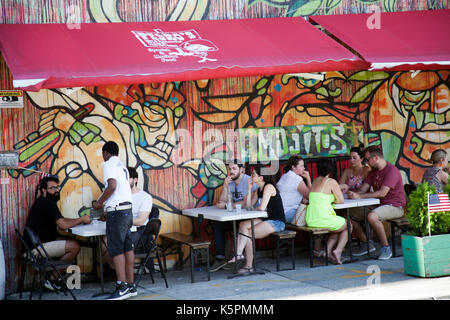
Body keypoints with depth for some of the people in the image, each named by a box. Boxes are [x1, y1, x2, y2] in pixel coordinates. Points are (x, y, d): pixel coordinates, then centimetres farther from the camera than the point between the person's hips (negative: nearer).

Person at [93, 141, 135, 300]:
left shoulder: (109, 164, -6)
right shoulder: (122, 166, 21)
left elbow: (112, 186, -18)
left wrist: (100, 202, -7)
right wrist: (103, 200, 32)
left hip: (117, 210, -9)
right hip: (127, 209, 9)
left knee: (116, 249, -9)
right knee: (127, 247, 8)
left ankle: (122, 287, -13)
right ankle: (131, 285, 10)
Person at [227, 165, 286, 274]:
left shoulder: (268, 187, -15)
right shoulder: (259, 189, 15)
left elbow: (262, 208, -22)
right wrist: (249, 189, 2)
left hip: (277, 222, -9)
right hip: (266, 220, 9)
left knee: (247, 234, -17)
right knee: (242, 225, -8)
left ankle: (249, 266, -7)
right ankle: (238, 254, -16)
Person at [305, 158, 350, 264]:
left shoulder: (315, 181, 12)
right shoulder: (331, 182, -7)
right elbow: (341, 200, -4)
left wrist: (339, 187, 27)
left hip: (310, 220, 6)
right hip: (324, 219, -6)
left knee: (337, 227, 32)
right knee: (348, 226, 22)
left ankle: (328, 251, 12)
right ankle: (338, 251, 4)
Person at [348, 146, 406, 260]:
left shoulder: (392, 170, -15)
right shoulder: (373, 171, 13)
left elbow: (382, 193, -25)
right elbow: (363, 190, 5)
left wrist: (359, 196, -27)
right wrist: (353, 194, -19)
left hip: (394, 206, -9)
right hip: (376, 205, 9)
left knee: (372, 216, -37)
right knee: (349, 214, -3)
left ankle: (386, 248, -23)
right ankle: (366, 243, 8)